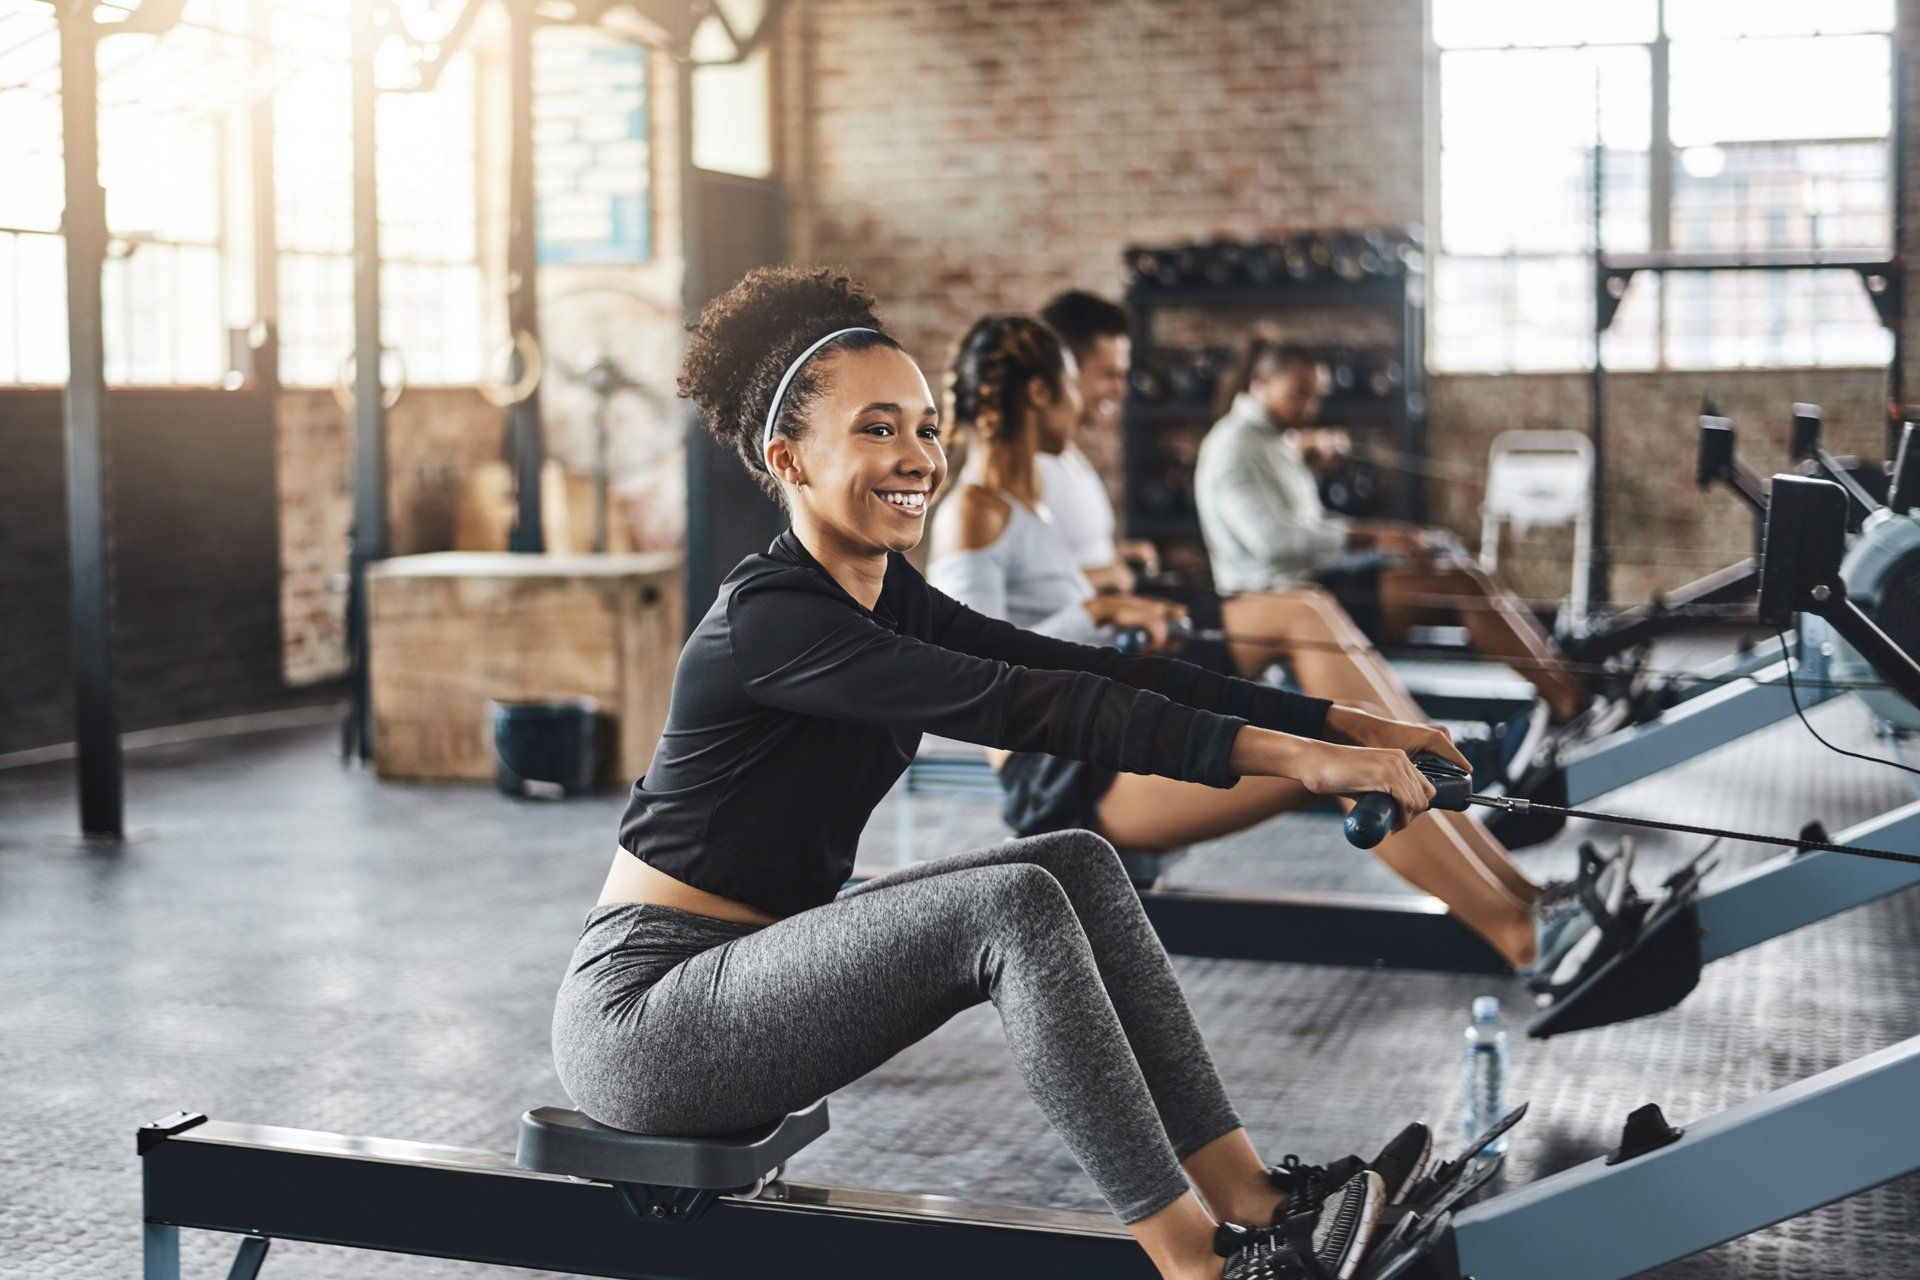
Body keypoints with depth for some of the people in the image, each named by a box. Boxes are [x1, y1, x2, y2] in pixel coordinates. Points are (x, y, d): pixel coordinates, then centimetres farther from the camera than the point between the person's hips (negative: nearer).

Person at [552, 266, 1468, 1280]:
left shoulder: (883, 597, 6)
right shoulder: (772, 620, -21)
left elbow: (1089, 671, 1)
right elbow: (1026, 710, -30)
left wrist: (1342, 723, -5)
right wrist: (1289, 758, -34)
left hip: (753, 978, 9)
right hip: (641, 1015, -9)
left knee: (1079, 864, -4)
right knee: (1011, 904, -24)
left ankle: (1249, 1198, -5)